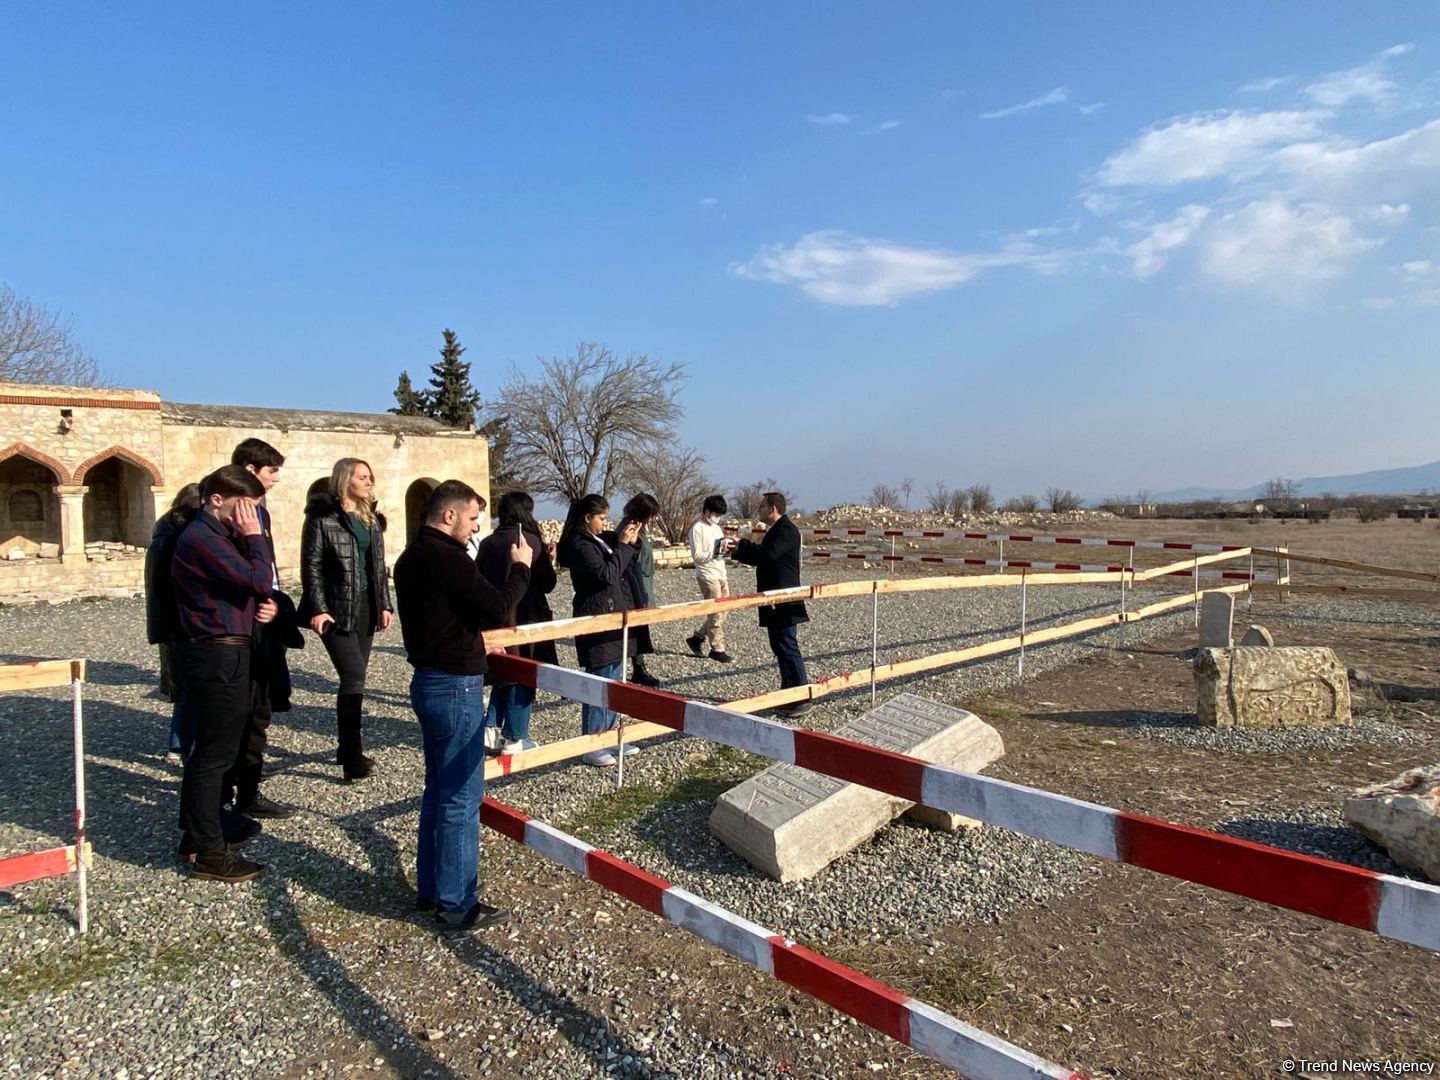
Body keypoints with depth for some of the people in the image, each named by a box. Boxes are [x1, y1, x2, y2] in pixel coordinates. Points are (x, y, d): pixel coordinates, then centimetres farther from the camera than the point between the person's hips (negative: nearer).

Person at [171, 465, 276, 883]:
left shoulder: (218, 535, 15)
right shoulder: (202, 539, -18)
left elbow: (250, 588, 22)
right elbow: (260, 581, -25)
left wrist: (260, 606, 3)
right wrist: (254, 535, -15)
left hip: (219, 654, 11)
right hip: (218, 657, -11)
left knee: (207, 750, 18)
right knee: (214, 754, -2)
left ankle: (197, 836, 30)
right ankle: (209, 853, 7)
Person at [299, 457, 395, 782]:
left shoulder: (371, 518, 15)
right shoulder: (322, 516, -6)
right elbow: (311, 565, -9)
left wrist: (385, 604, 9)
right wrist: (318, 608, -16)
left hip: (366, 605, 7)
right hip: (337, 608, -7)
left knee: (355, 678, 10)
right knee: (354, 677, -12)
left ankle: (347, 748, 22)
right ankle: (353, 759, -6)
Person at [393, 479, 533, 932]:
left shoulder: (411, 556, 11)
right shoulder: (447, 557, -20)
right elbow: (499, 608, -20)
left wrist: (474, 641, 12)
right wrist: (521, 567, -6)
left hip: (429, 681, 10)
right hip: (455, 688, -10)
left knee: (438, 790, 18)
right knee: (461, 798, -1)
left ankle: (430, 888, 28)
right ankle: (456, 904, 8)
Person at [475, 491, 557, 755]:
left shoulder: (487, 543, 2)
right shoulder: (531, 541, -11)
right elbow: (547, 584, -8)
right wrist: (550, 564, 9)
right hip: (525, 620, -5)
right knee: (523, 677, 5)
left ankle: (491, 728, 14)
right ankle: (514, 738, 8)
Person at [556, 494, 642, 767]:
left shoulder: (601, 541, 12)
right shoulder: (580, 545, -14)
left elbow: (621, 571, 18)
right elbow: (607, 575, -22)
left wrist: (629, 544, 5)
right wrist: (622, 545, -14)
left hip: (611, 619, 9)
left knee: (612, 681, 14)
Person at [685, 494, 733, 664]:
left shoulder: (717, 527, 17)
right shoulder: (697, 528, -8)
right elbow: (697, 556, -13)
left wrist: (726, 550, 1)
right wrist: (715, 553, -24)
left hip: (721, 575, 8)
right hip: (707, 576, -8)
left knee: (721, 613, 9)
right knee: (716, 614, -5)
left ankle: (697, 638, 22)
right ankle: (717, 649, 5)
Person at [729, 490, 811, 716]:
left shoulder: (786, 529, -15)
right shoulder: (775, 530, 17)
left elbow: (769, 553, -30)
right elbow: (759, 558, 21)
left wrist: (743, 544, -19)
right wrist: (738, 551, 10)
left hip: (783, 602, -10)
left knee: (787, 647, -9)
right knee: (780, 647, 14)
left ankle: (802, 698, -4)